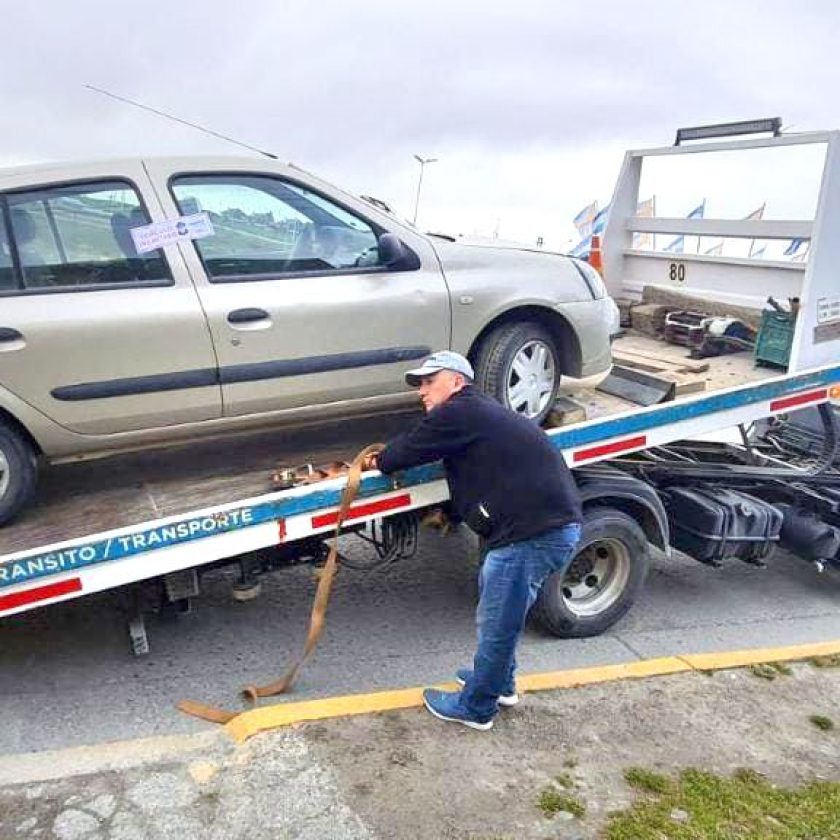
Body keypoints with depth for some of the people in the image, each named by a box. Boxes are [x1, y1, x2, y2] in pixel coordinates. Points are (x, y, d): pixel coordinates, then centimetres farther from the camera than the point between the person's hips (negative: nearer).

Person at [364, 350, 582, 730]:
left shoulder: (457, 413, -9)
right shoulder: (478, 412, 21)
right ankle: (500, 683, 43)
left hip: (534, 532, -10)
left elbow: (409, 449, 0)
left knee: (496, 622, 5)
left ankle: (475, 707, 24)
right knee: (493, 595, 26)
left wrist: (377, 461, 19)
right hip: (552, 523, 10)